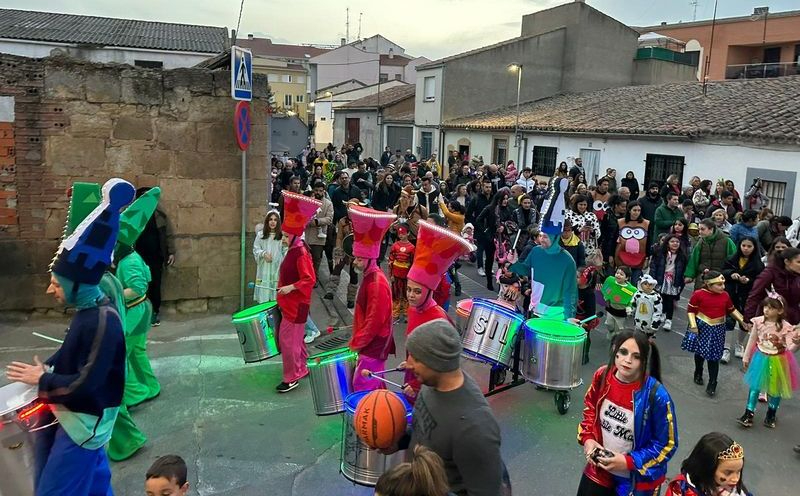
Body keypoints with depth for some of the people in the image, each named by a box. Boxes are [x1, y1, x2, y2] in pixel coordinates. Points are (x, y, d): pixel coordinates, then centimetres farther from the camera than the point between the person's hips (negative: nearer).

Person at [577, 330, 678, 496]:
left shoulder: (656, 395, -26)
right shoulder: (602, 376, -13)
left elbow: (667, 445, -15)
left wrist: (628, 462, -21)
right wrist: (587, 438, -7)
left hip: (637, 480, -4)